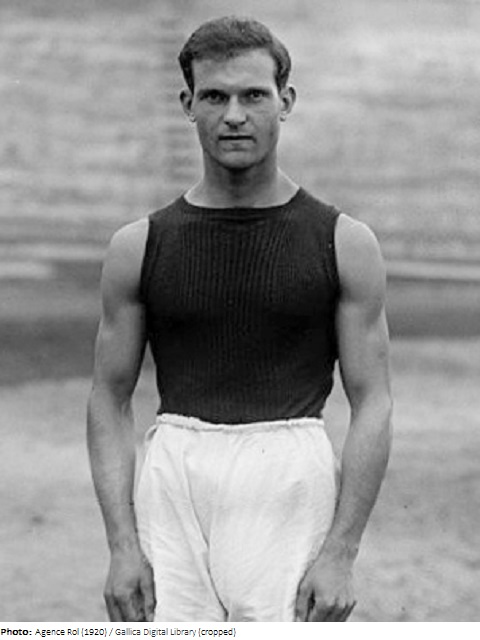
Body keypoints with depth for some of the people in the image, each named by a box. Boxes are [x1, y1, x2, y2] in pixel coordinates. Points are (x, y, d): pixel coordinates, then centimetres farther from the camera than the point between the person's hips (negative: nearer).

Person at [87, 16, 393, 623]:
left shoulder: (344, 244, 4)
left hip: (289, 483, -1)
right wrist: (122, 547, -1)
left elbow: (372, 405, 2)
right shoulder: (140, 247, 8)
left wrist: (341, 554, -8)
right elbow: (110, 399, 10)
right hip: (174, 484, 2)